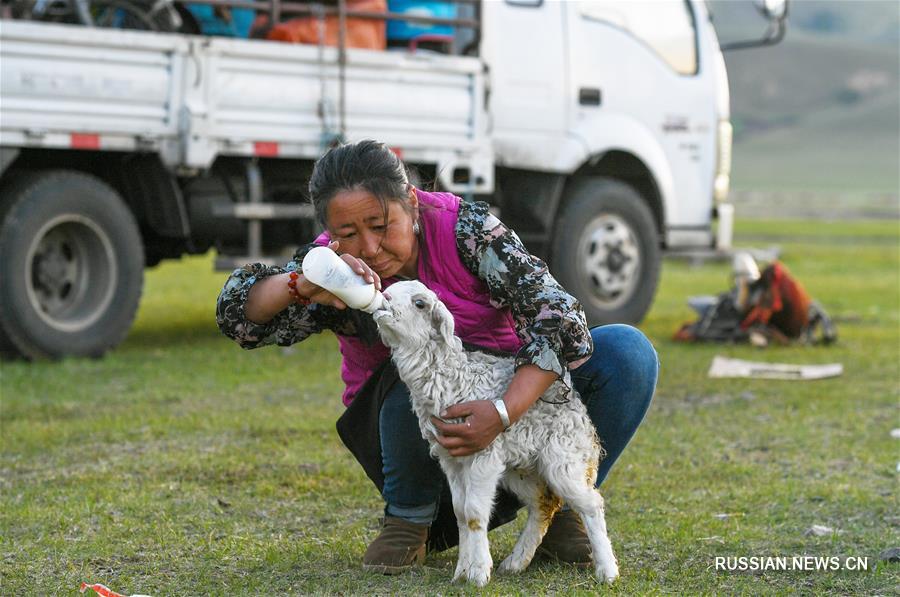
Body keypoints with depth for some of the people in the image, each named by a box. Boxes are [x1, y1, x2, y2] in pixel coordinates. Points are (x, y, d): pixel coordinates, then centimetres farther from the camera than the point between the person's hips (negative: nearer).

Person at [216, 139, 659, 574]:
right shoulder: (336, 264, -14)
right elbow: (238, 316, -22)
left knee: (627, 351, -22)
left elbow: (558, 319, -27)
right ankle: (410, 520, -9)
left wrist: (504, 413, -41)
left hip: (519, 396, 1)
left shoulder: (464, 227, -21)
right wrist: (303, 283, -43)